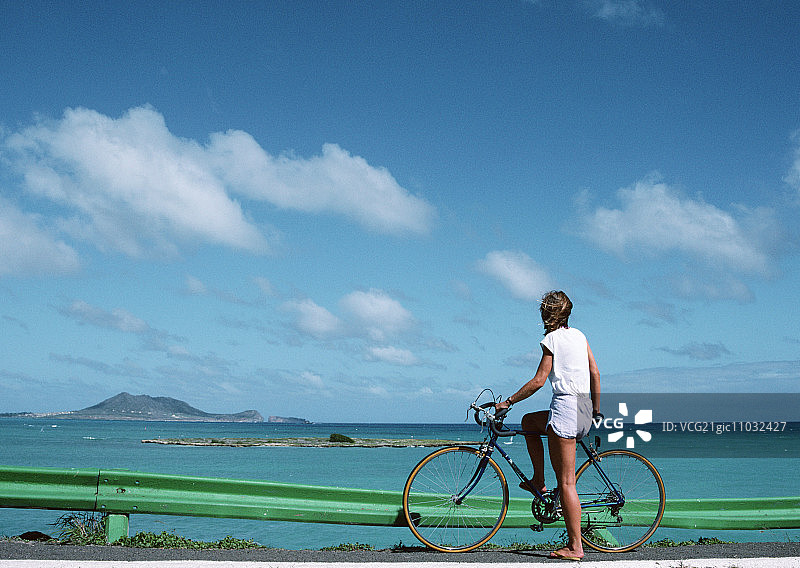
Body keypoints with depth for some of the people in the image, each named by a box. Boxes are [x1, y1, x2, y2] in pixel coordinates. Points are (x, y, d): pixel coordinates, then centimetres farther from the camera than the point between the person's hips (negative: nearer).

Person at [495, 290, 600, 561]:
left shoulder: (551, 340, -6)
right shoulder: (579, 335, 14)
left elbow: (538, 380, -8)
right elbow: (595, 373, 13)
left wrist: (508, 402, 0)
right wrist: (596, 411, 21)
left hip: (565, 407, -8)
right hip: (584, 411, 9)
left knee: (566, 482, -5)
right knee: (529, 421, 29)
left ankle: (575, 546, -5)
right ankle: (538, 481, 26)